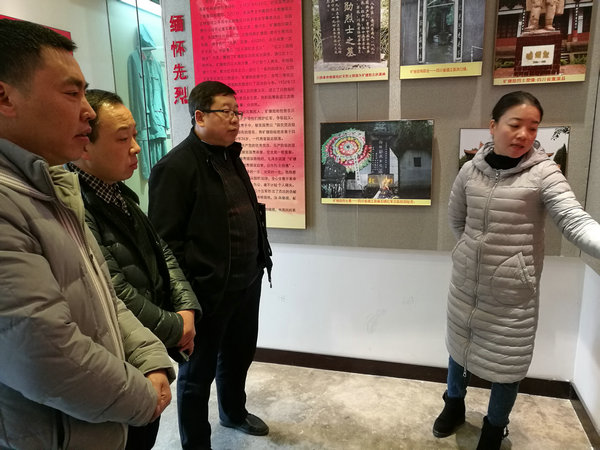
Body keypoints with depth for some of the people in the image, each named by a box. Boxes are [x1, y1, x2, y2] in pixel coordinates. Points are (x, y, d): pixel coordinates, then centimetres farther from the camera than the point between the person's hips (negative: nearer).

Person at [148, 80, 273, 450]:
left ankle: (235, 412, 51)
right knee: (198, 372, 12)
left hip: (247, 283, 8)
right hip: (207, 291, -8)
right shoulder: (176, 166, -16)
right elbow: (165, 240, -18)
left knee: (239, 355, 25)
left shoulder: (231, 157, 11)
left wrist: (259, 262, 16)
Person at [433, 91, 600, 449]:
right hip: (467, 282, 3)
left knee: (507, 358, 12)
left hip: (513, 288, -3)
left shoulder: (543, 173, -12)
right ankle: (454, 404, 47)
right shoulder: (471, 170, -2)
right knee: (459, 344, 20)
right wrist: (477, 249, 5)